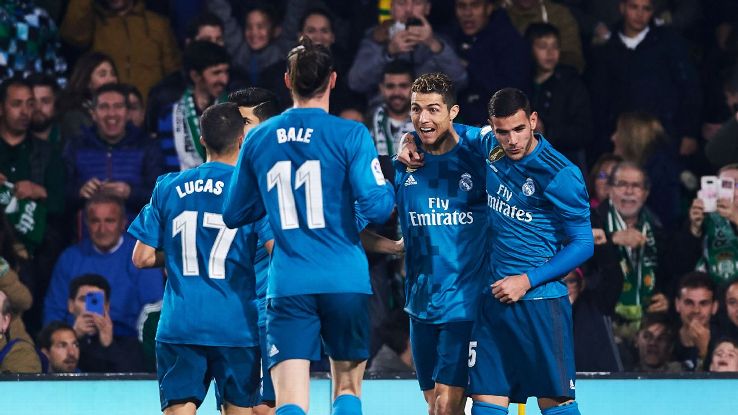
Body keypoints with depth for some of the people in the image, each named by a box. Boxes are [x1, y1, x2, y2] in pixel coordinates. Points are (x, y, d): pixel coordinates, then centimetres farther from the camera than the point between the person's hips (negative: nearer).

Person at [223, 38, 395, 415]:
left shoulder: (258, 139, 7)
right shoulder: (350, 135, -4)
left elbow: (233, 214, 15)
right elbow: (375, 207, -11)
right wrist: (389, 191, 12)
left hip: (287, 285, 1)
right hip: (345, 281, -1)